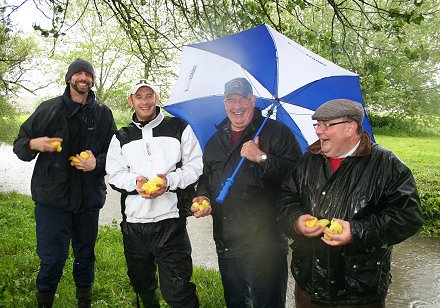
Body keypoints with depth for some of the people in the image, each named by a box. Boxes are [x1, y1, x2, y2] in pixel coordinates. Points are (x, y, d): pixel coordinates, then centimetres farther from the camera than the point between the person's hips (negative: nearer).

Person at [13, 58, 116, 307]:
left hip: (89, 197, 2)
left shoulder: (103, 114, 7)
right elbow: (19, 145, 7)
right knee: (52, 259, -1)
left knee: (85, 256, 15)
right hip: (52, 196, -1)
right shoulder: (49, 109, 4)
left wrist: (97, 163, -11)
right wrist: (33, 144, -16)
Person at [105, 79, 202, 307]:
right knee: (141, 284, 21)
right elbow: (114, 175, 6)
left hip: (170, 221, -4)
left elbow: (195, 166, 0)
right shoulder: (121, 138, 13)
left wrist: (170, 180, -17)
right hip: (133, 223, 4)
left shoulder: (179, 128, 4)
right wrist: (135, 182, -15)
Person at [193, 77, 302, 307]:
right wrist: (202, 196, 4)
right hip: (225, 243, 6)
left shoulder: (277, 132, -3)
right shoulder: (215, 141, 15)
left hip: (264, 243, -5)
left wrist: (262, 158, -22)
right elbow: (206, 176, 24)